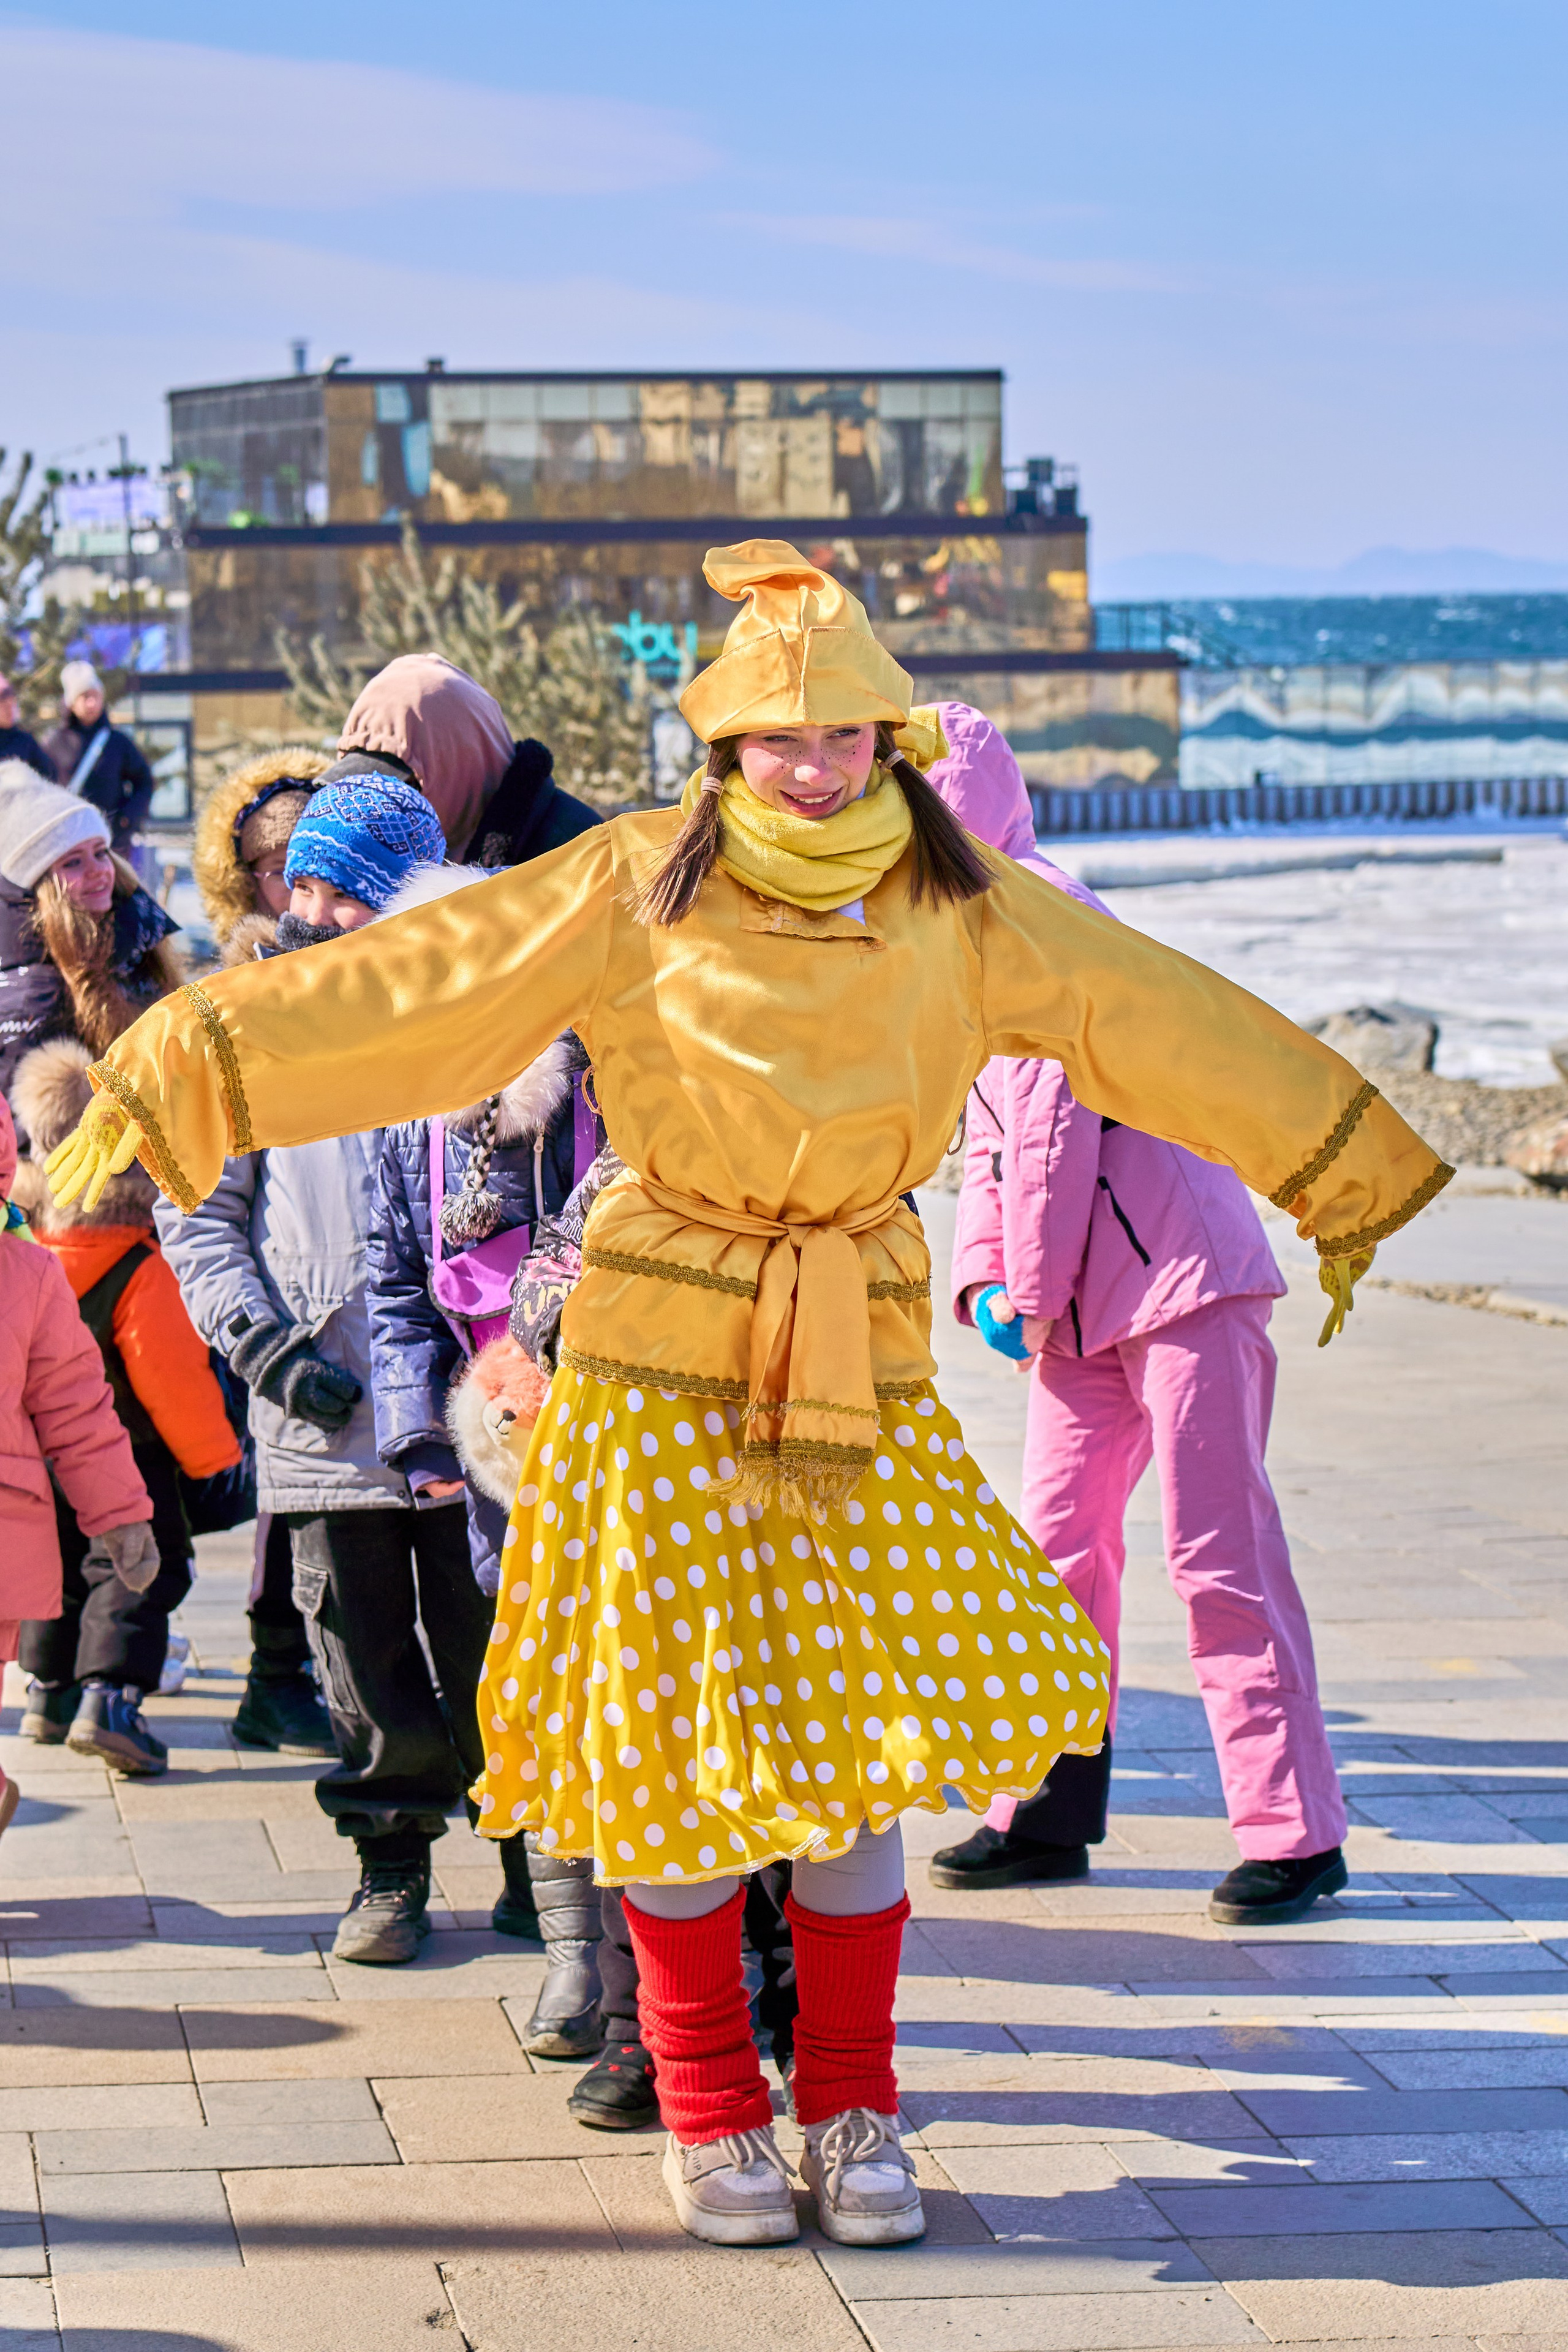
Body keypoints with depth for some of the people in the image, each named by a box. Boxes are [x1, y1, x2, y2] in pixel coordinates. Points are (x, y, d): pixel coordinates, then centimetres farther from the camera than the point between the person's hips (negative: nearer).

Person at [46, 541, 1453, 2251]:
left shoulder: (959, 907, 1)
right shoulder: (634, 890, -7)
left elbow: (1168, 1025, 11)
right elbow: (395, 991, -9)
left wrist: (1342, 1178, 18)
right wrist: (171, 1087, -14)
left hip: (865, 1363, 2)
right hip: (660, 1364, -2)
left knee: (865, 1732, 1)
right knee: (677, 1735, 2)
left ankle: (852, 2107, 19)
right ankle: (709, 2109, 21)